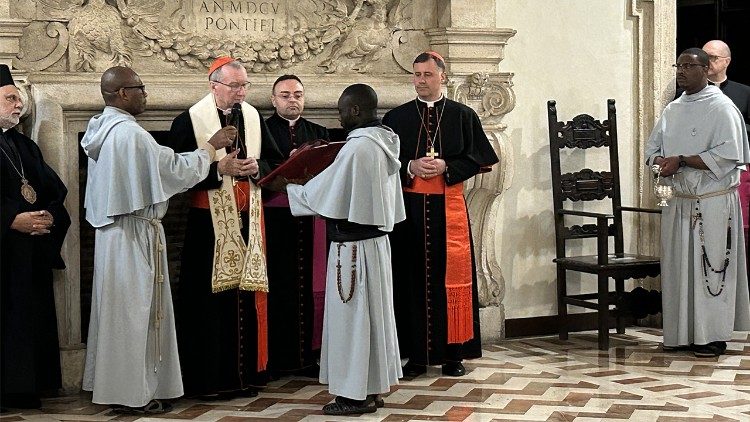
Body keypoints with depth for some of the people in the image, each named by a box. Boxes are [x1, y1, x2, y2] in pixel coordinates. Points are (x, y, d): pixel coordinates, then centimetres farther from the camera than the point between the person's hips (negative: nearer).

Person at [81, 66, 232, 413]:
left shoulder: (102, 130, 10)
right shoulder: (129, 132, -20)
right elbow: (177, 170, -16)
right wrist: (211, 146, -2)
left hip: (112, 230, 10)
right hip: (135, 235, -10)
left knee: (118, 309, 15)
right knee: (134, 310, -2)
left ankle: (112, 384, 24)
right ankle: (132, 393, 6)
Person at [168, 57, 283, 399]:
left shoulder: (254, 118, 9)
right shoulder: (189, 121, -5)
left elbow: (275, 161, 12)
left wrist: (256, 167, -9)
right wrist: (219, 168, -18)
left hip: (248, 220, 4)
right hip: (209, 223, -4)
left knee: (248, 298, 6)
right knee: (212, 301, -2)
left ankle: (246, 373, 15)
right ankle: (209, 379, 5)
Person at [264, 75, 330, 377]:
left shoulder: (318, 133, 18)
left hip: (311, 215, 4)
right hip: (276, 217, -4)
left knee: (310, 284, 2)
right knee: (279, 286, -4)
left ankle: (309, 351, 8)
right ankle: (279, 356, 2)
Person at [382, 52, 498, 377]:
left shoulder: (463, 116, 7)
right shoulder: (395, 118, 9)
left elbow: (477, 158, 3)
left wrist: (446, 167, -11)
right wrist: (410, 167, -12)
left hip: (449, 207, -1)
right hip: (409, 207, 1)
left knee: (451, 276, -1)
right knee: (413, 276, 1)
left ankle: (453, 352, 6)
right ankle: (417, 353, 6)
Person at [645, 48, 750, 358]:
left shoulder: (722, 108, -7)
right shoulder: (672, 110, 14)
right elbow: (652, 147, 18)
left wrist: (681, 161, -18)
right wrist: (661, 162, -6)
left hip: (712, 203, -6)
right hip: (677, 201, 7)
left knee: (711, 268, -2)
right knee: (678, 268, 8)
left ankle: (713, 336, 6)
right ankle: (682, 334, 16)